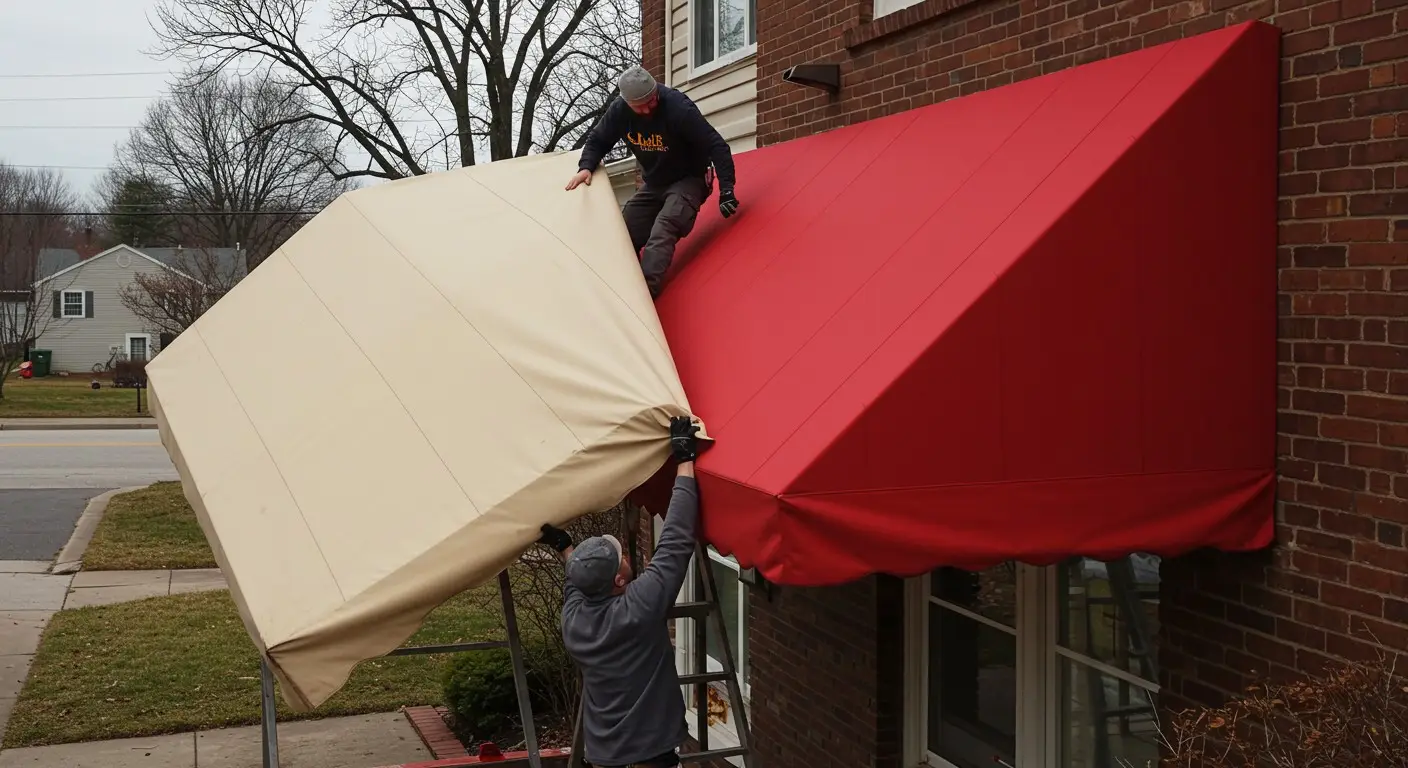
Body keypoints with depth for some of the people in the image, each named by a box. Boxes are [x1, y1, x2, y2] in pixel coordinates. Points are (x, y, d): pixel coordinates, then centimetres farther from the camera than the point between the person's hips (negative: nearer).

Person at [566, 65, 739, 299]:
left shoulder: (678, 107, -28)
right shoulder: (619, 110, -13)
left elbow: (716, 146, -26)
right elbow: (597, 140, 5)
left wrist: (726, 190, -32)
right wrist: (586, 167, -15)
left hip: (687, 181, -7)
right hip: (653, 185, 7)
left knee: (663, 230, -31)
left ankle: (646, 288, -45)